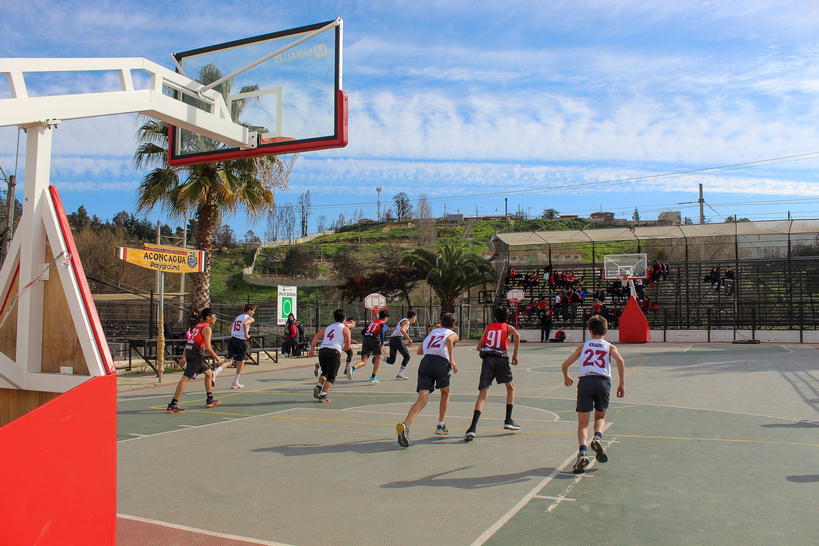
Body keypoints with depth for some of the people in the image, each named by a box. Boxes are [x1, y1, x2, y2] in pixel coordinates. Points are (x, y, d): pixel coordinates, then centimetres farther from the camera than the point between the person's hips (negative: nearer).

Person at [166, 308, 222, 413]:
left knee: (209, 373, 20)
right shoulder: (206, 328, -7)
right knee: (186, 378, -11)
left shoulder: (198, 326, 20)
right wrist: (216, 357, 0)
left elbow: (188, 343, 18)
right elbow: (207, 347, -14)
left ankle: (210, 400, 27)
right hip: (196, 355, -10)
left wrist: (183, 358, 18)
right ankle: (173, 405, -12)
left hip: (189, 353, 10)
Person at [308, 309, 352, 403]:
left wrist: (312, 350, 15)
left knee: (325, 372, 24)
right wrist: (343, 349, 27)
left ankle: (318, 386, 0)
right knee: (331, 376, 5)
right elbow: (347, 347, 4)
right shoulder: (345, 329, 10)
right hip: (334, 351, -4)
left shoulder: (328, 327, 23)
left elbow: (316, 336, 13)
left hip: (322, 350, 5)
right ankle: (323, 395, -6)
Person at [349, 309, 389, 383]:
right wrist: (382, 345, -12)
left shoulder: (372, 322, 30)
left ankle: (352, 368, -33)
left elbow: (363, 332, 24)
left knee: (364, 361, -1)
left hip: (365, 339, 5)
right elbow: (382, 332, -9)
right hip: (375, 339, -4)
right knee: (378, 357, 21)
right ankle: (373, 377, 20)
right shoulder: (384, 324, 13)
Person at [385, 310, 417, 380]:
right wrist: (409, 339, -13)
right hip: (397, 339, -9)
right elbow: (402, 330, -21)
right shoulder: (406, 321, 0)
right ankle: (400, 374, 2)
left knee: (391, 361, 3)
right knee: (407, 356, 5)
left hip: (392, 339, 9)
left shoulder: (403, 320, 29)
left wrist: (405, 344, 28)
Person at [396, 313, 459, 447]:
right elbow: (449, 339, -7)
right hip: (441, 362, -2)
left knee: (422, 400, -8)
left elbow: (419, 351, 31)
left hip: (426, 361, 3)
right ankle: (441, 426, 26)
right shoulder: (453, 334, 21)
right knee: (445, 393, 27)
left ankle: (405, 425, -32)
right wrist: (452, 361, -11)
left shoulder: (433, 331, 32)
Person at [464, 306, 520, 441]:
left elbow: (478, 347, 25)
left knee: (483, 394, -2)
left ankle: (472, 429, -17)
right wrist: (515, 353, 0)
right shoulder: (508, 328, 18)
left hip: (486, 359, 2)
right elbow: (517, 335, -6)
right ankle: (508, 421, 21)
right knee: (511, 387, 25)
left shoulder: (488, 327, 24)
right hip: (501, 358, -1)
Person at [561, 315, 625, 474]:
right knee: (600, 417, 23)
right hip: (603, 381, 0)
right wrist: (622, 384, -1)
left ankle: (582, 451, -21)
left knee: (583, 423, 3)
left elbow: (565, 364, 20)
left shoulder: (584, 346, 22)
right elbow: (620, 360, -4)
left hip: (585, 380, 0)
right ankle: (598, 436, -7)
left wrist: (566, 377, 40)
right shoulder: (610, 347, 18)